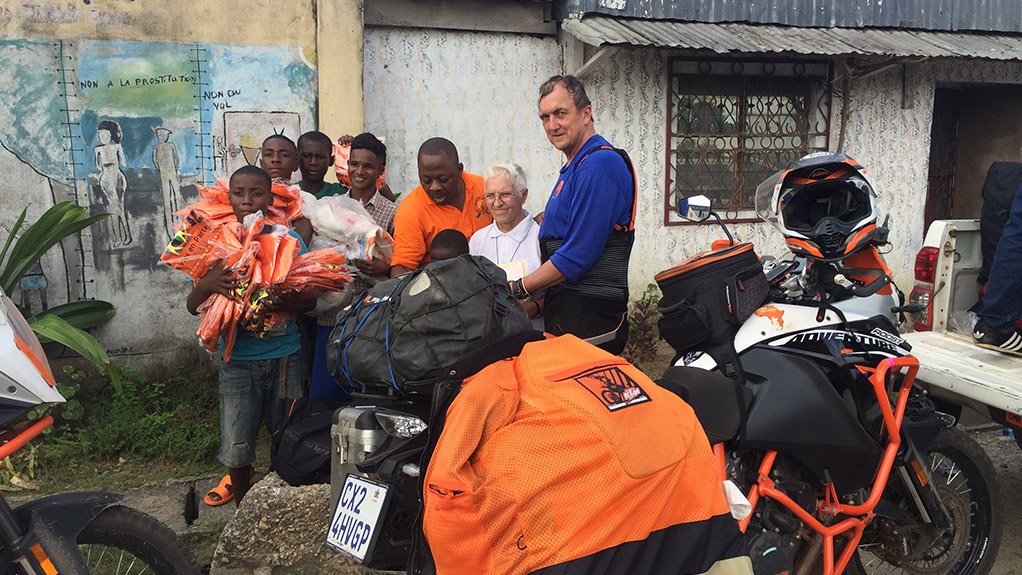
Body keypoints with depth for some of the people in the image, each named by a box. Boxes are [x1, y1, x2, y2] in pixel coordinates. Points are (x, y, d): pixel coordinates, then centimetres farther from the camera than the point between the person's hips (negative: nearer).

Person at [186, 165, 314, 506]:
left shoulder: (288, 239, -2)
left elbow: (311, 300, 0)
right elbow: (193, 307, 1)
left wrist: (289, 303, -24)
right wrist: (207, 284, -22)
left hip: (285, 356, 0)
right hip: (239, 360, 0)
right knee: (236, 448, -1)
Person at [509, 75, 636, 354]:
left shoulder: (598, 165, -16)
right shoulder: (574, 167, 18)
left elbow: (578, 255, -21)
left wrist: (517, 290, -11)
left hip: (589, 318, -10)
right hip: (565, 310, 10)